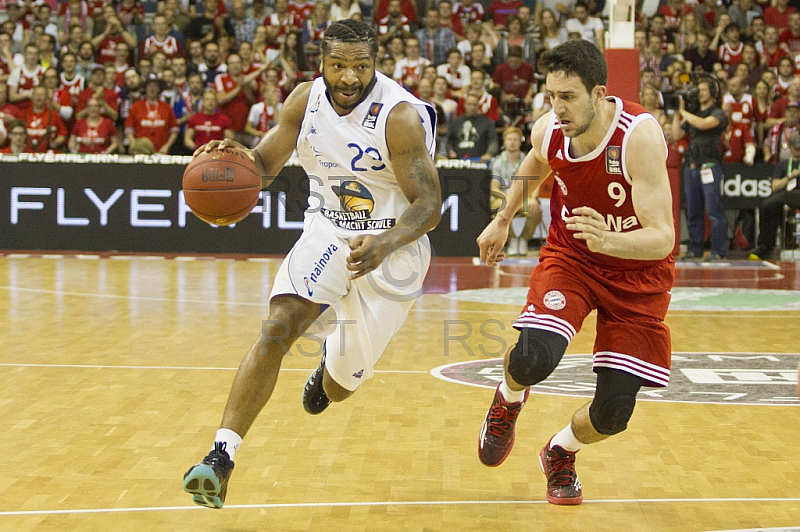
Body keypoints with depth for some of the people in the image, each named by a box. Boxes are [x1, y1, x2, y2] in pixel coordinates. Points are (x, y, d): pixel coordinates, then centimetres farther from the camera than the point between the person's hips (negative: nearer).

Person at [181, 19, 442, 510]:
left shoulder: (400, 116, -22)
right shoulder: (305, 100, -7)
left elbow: (429, 204, -21)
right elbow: (265, 166, 3)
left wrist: (384, 246, -39)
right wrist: (237, 157, -22)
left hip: (392, 247, -3)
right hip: (327, 234, 3)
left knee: (338, 389, 7)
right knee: (278, 328, -25)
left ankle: (336, 363, 48)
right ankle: (221, 457, -25)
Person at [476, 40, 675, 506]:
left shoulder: (639, 136, -30)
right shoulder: (548, 132, -15)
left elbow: (662, 238, -34)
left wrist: (609, 240, -52)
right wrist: (503, 219, 19)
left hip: (638, 270, -2)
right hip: (570, 257, 2)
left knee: (613, 414, -6)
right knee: (534, 358, -27)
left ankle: (560, 453, 30)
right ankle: (508, 402, 11)